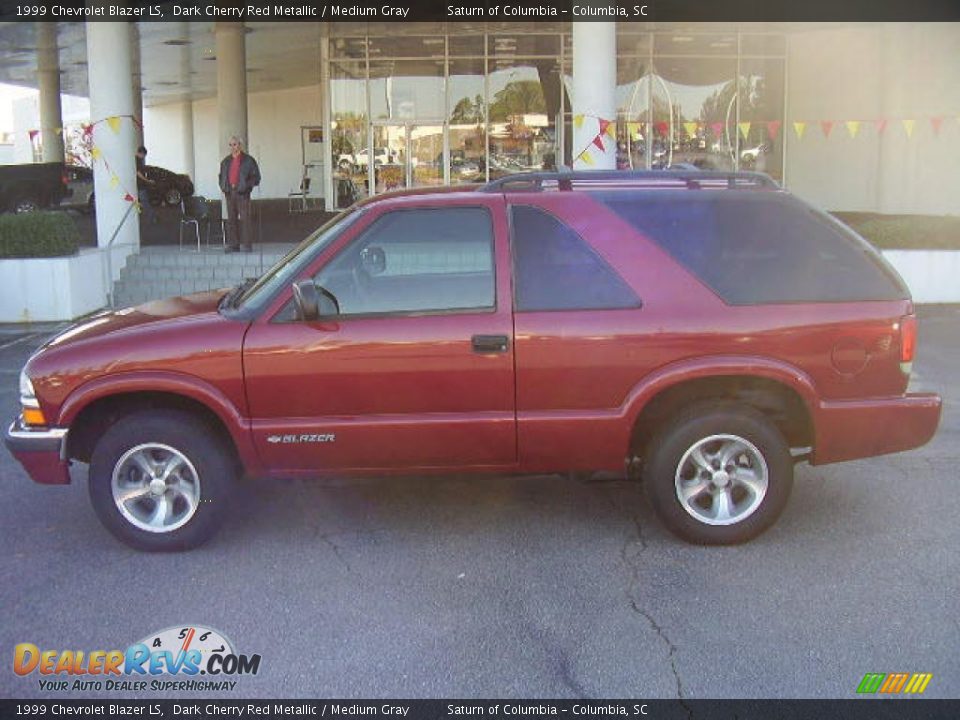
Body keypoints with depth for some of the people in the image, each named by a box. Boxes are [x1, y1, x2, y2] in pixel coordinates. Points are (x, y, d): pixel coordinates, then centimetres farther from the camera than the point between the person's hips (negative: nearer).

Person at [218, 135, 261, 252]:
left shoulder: (248, 160, 1)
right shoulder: (226, 161, 17)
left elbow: (256, 177, 0)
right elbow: (221, 176, 27)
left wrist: (246, 185, -11)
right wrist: (223, 186, 9)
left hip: (242, 193, -5)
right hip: (229, 193, 5)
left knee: (244, 218, -7)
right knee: (231, 219, 5)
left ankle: (247, 244, -4)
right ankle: (234, 245, 10)